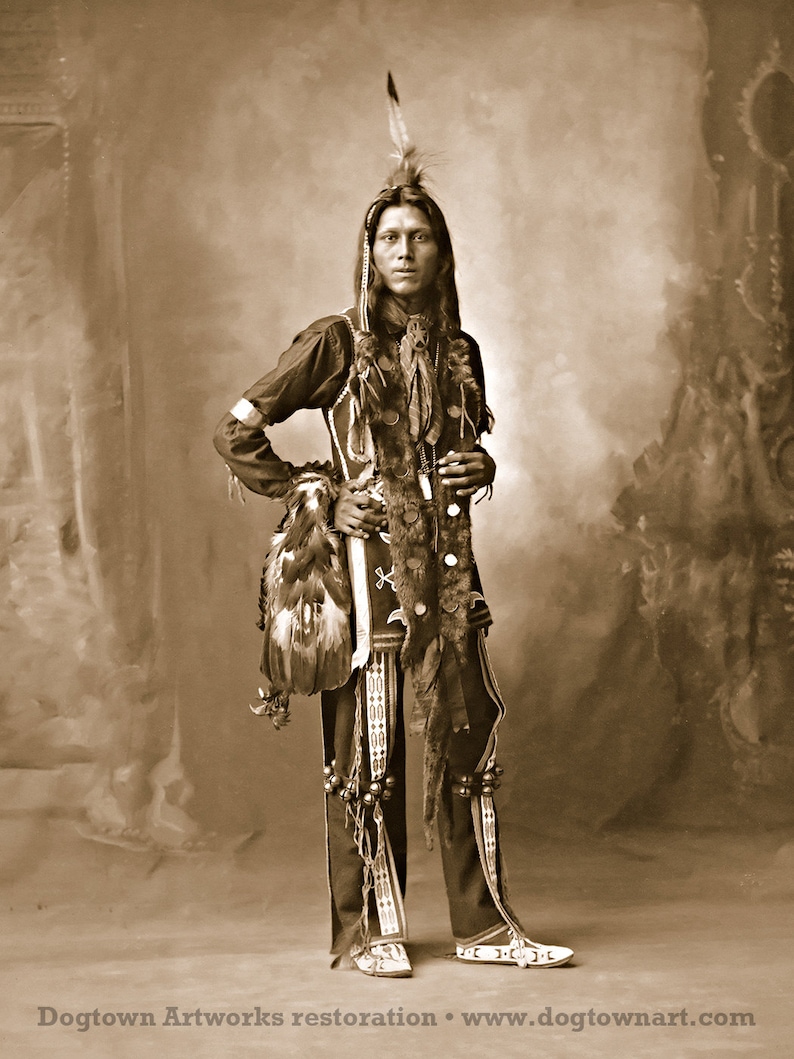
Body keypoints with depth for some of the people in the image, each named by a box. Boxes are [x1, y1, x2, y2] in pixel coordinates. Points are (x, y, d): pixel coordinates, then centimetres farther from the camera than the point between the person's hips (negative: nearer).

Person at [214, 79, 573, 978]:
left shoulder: (460, 352, 12)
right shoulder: (337, 343, -3)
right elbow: (235, 434, -3)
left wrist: (481, 468, 2)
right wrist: (316, 497, -5)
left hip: (447, 561, 5)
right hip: (368, 560, -4)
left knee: (467, 741, 5)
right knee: (366, 751, 1)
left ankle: (484, 924, 14)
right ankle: (370, 931, 12)